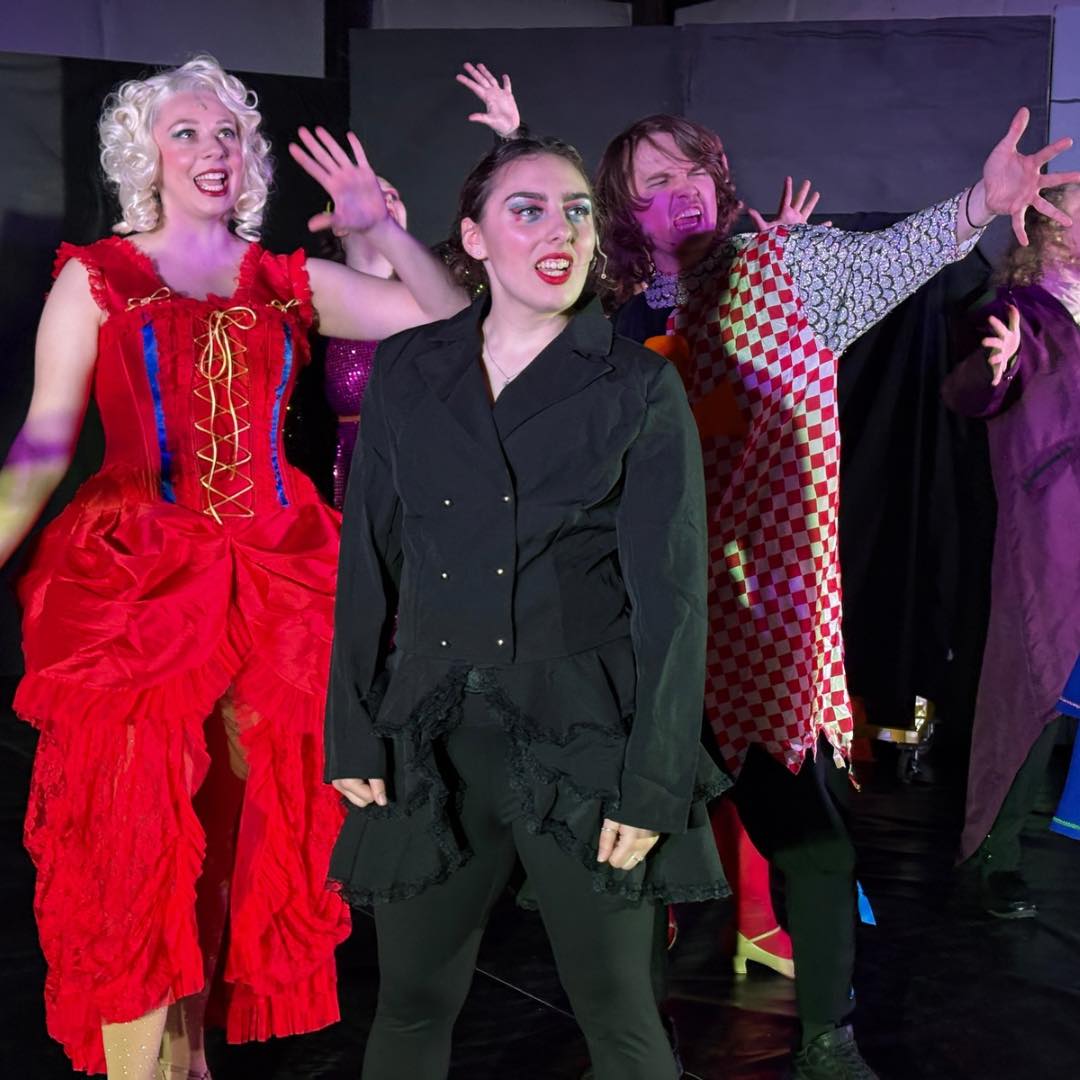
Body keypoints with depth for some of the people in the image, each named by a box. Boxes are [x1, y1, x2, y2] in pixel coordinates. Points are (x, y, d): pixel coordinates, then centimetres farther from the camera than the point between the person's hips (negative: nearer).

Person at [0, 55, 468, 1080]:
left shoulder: (292, 282, 12)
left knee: (242, 830, 8)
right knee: (136, 836, -6)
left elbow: (453, 324, 8)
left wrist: (383, 229, -3)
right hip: (133, 580, -3)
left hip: (273, 581, 3)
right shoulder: (95, 278, 6)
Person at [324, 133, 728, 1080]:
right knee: (412, 1004, 13)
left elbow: (672, 595, -7)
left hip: (583, 737, -2)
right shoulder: (407, 373, 4)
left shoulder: (639, 388, -4)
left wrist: (652, 786, -11)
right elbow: (367, 565, 7)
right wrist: (354, 734, 3)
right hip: (434, 737, 3)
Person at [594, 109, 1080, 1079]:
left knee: (802, 817, -4)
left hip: (770, 593, -3)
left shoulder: (784, 266, -1)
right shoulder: (630, 317, 8)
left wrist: (976, 207, -36)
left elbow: (884, 259, -17)